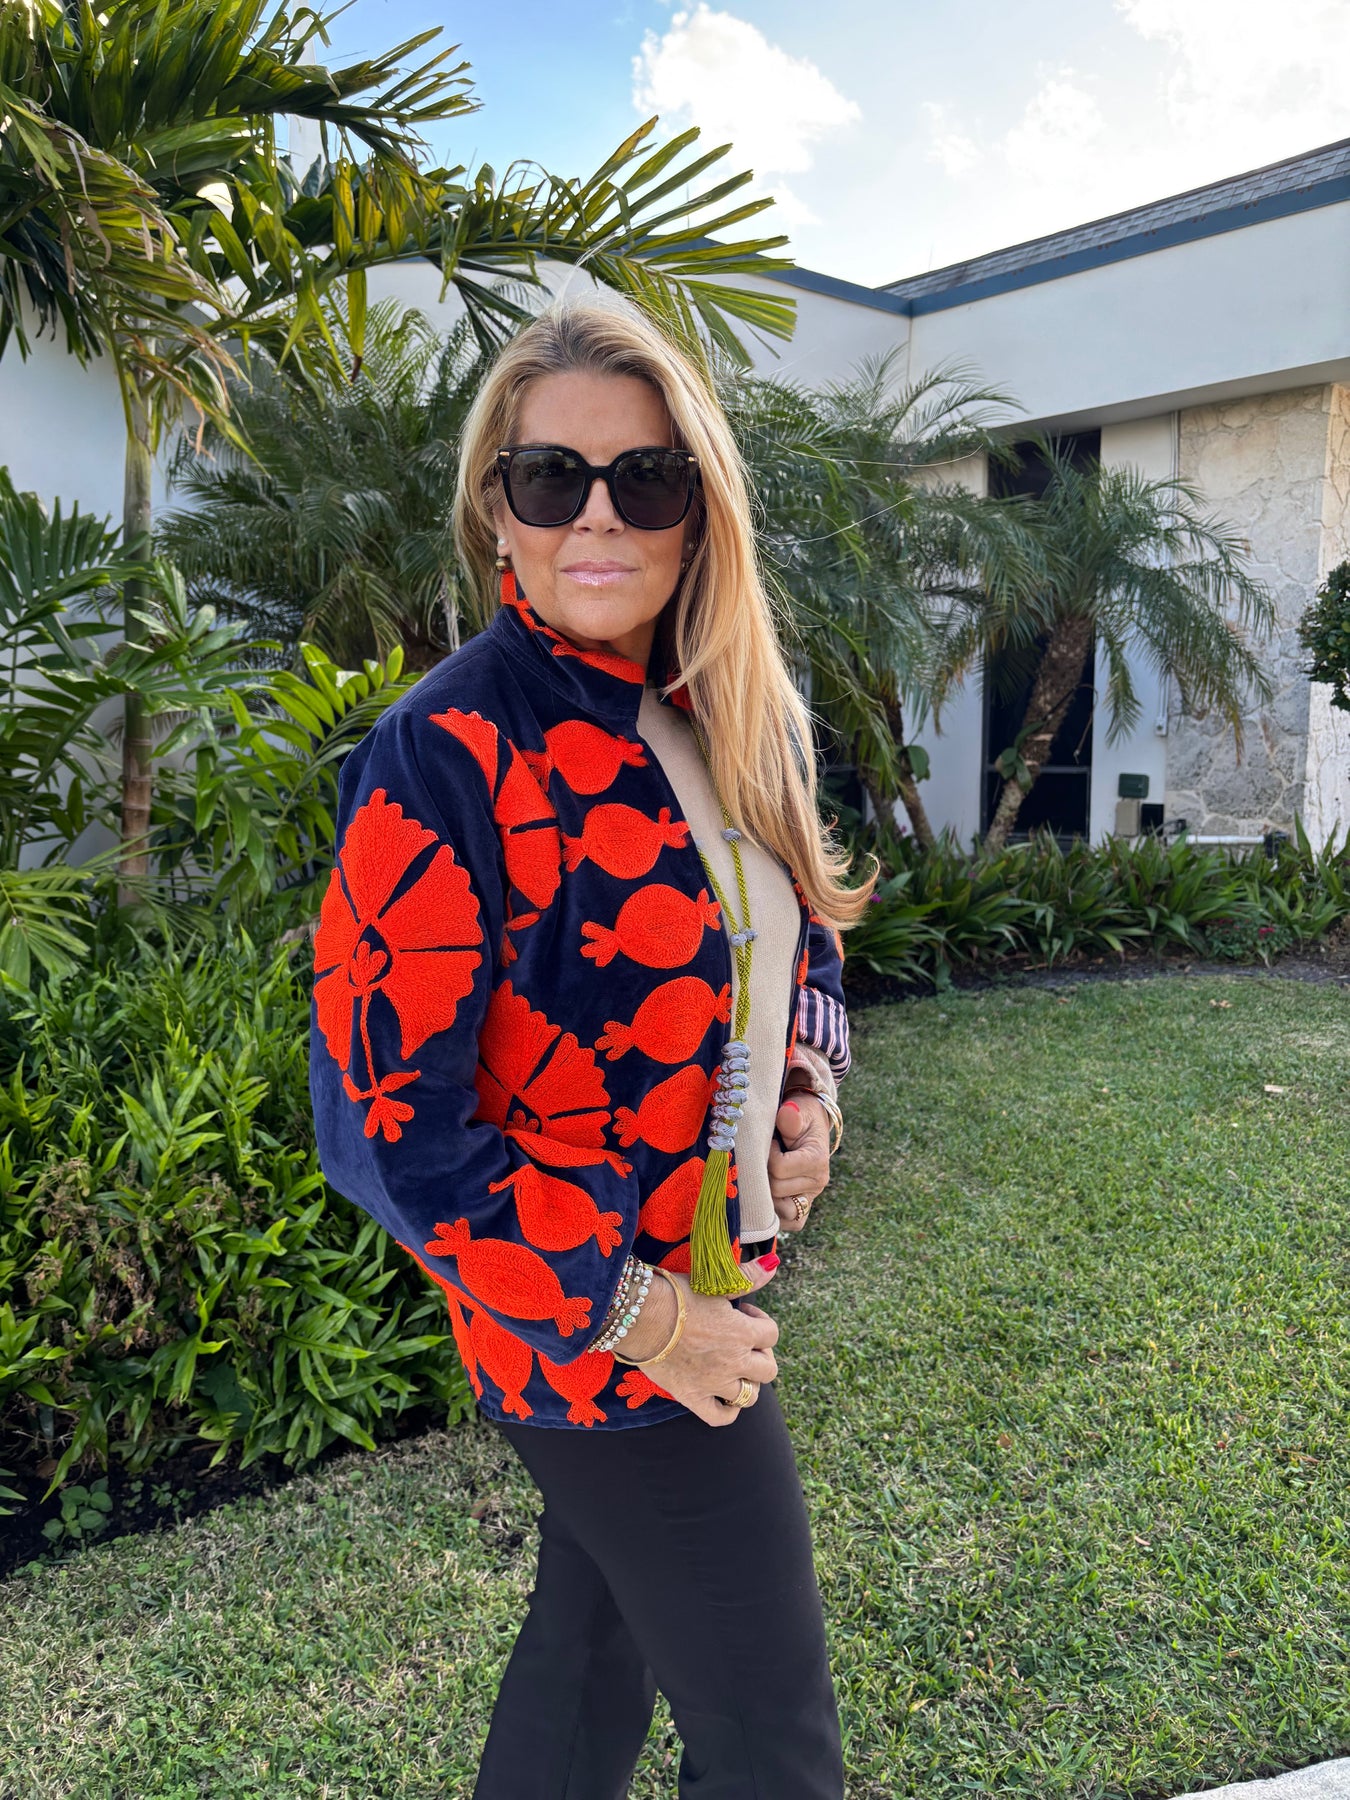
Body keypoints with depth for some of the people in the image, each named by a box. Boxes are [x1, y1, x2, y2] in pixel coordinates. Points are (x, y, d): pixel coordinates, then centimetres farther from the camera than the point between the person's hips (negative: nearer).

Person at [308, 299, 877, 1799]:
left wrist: (809, 1087, -3)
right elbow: (386, 1114, -22)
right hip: (588, 1327, -7)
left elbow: (800, 944, 18)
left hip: (710, 1274, 7)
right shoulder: (446, 755, -20)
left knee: (594, 1649, 26)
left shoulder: (722, 725, 3)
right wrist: (631, 1312, -18)